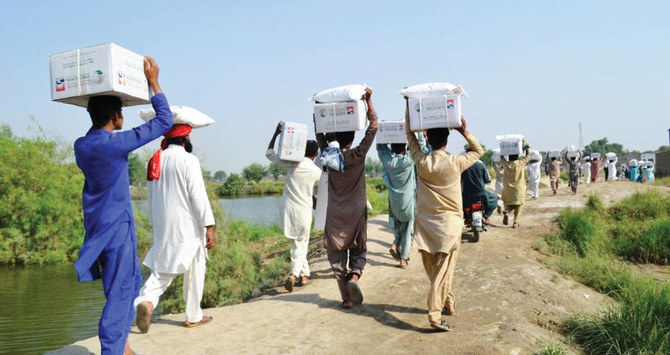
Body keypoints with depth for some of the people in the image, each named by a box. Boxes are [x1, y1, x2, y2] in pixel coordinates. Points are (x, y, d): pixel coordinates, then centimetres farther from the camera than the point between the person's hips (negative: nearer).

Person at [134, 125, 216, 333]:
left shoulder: (155, 160, 7)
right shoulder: (188, 160, -13)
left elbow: (151, 196, 14)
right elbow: (198, 196, -17)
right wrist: (209, 226, -14)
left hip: (163, 227, 6)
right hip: (188, 226, -5)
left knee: (162, 269, 13)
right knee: (194, 271, 9)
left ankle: (146, 300, -12)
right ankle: (193, 316, 19)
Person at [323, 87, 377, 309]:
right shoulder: (359, 155, -9)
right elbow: (373, 127, -6)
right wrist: (368, 100, -5)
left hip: (335, 216, 1)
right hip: (356, 213, 0)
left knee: (337, 256, 6)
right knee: (359, 251, 16)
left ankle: (347, 298, 4)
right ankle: (354, 275, -12)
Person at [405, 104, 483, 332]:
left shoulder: (421, 162, -4)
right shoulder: (455, 163, -11)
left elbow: (410, 135, 10)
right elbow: (479, 151, 7)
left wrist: (409, 106, 14)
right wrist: (464, 132, 0)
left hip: (426, 224, 3)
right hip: (449, 225, -3)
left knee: (433, 271, 16)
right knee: (443, 272, -2)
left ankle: (448, 302, 33)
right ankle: (435, 315, -9)